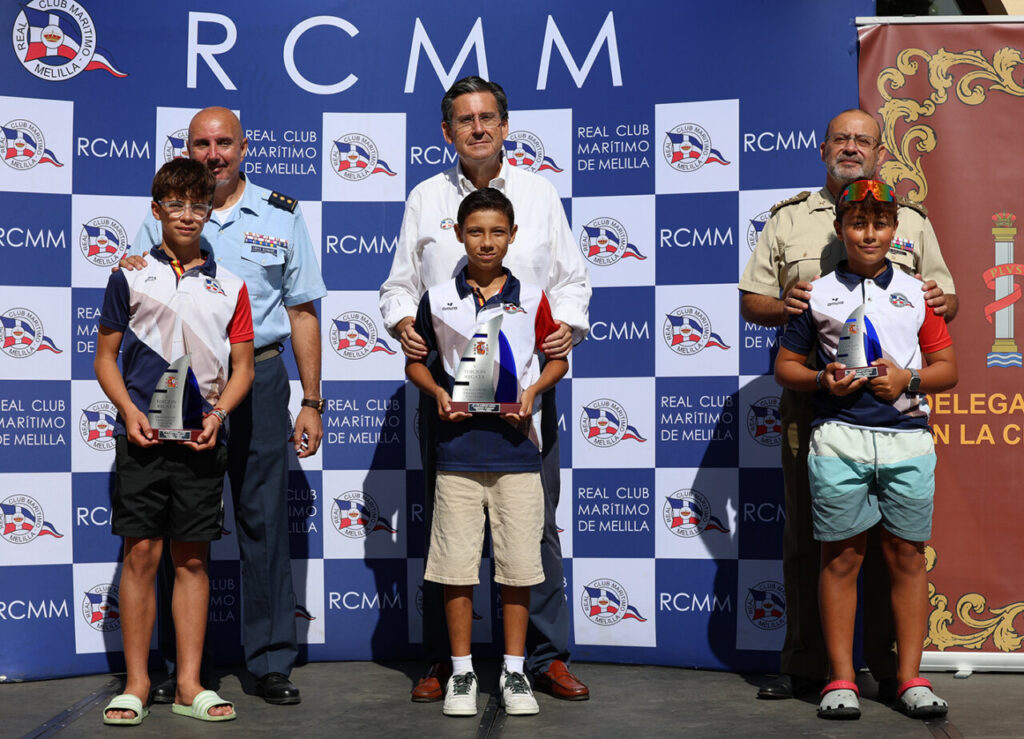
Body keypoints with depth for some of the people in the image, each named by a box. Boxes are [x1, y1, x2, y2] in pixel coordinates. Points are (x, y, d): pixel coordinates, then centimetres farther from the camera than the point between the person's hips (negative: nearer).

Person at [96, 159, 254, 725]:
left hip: (202, 439, 2)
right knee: (141, 553, -1)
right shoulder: (131, 276, 6)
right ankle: (136, 684, 9)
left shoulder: (228, 285, 10)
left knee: (193, 558, 5)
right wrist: (129, 412, -8)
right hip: (144, 437, -1)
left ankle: (190, 684, 12)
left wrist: (218, 413, -6)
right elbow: (105, 356, 7)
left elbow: (242, 365, 11)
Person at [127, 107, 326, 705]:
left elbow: (302, 311, 9)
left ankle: (273, 661, 9)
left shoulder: (281, 216, 9)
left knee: (264, 518, 0)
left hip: (258, 378, 0)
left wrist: (312, 402, 5)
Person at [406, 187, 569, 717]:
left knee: (518, 564, 3)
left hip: (516, 445, 0)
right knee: (457, 564, 3)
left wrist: (533, 390, -7)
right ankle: (462, 672, 16)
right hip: (458, 446, 0)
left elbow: (558, 359, 11)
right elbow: (415, 361, 13)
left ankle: (514, 671, 17)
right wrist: (437, 392, -6)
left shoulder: (531, 299, 5)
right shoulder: (437, 299, 5)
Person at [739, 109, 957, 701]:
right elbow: (750, 301, 12)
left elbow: (946, 297, 17)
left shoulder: (912, 220, 16)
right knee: (806, 529, 2)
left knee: (891, 531, 1)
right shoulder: (789, 219, 14)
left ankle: (892, 664, 11)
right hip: (811, 399, 0)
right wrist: (782, 306, -9)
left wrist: (940, 303, -6)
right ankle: (805, 664, 11)